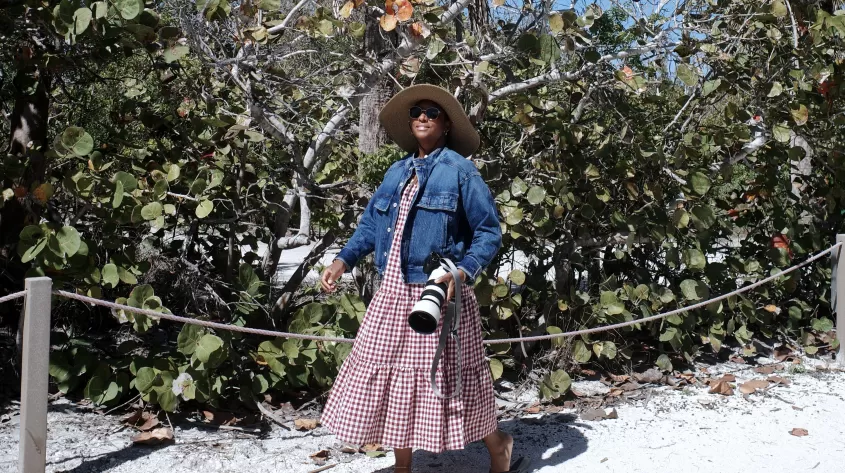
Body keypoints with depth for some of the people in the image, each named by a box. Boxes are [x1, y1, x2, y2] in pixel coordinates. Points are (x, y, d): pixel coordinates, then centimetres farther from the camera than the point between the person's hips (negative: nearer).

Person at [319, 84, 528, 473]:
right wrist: (343, 260, 2)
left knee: (448, 377, 2)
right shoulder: (396, 172, 12)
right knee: (390, 375, 10)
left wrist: (464, 272, -22)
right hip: (393, 293, 6)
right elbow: (371, 225, 17)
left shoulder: (459, 170, -6)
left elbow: (489, 232, -8)